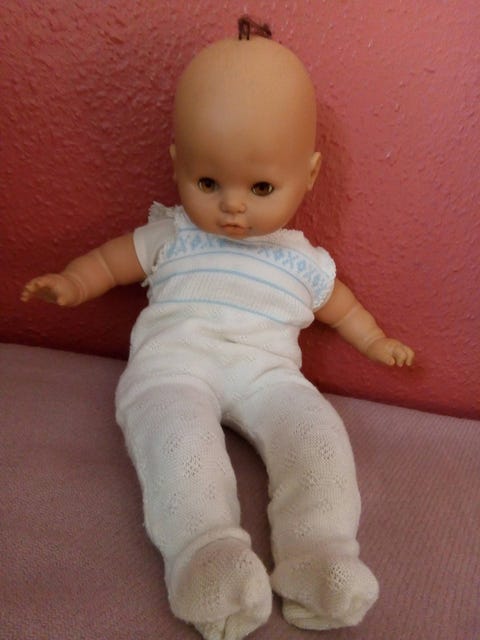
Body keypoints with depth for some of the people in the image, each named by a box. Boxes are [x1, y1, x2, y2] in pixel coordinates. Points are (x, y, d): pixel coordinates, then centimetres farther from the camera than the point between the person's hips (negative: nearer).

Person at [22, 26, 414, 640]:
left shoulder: (301, 257, 20)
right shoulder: (171, 233, 17)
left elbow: (336, 301, 34)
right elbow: (114, 258, 23)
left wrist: (376, 341, 24)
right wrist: (71, 283, 5)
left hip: (266, 366, 2)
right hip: (174, 356, -1)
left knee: (315, 428, -26)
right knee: (176, 427, -34)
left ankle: (319, 554, -29)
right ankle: (206, 550, -40)